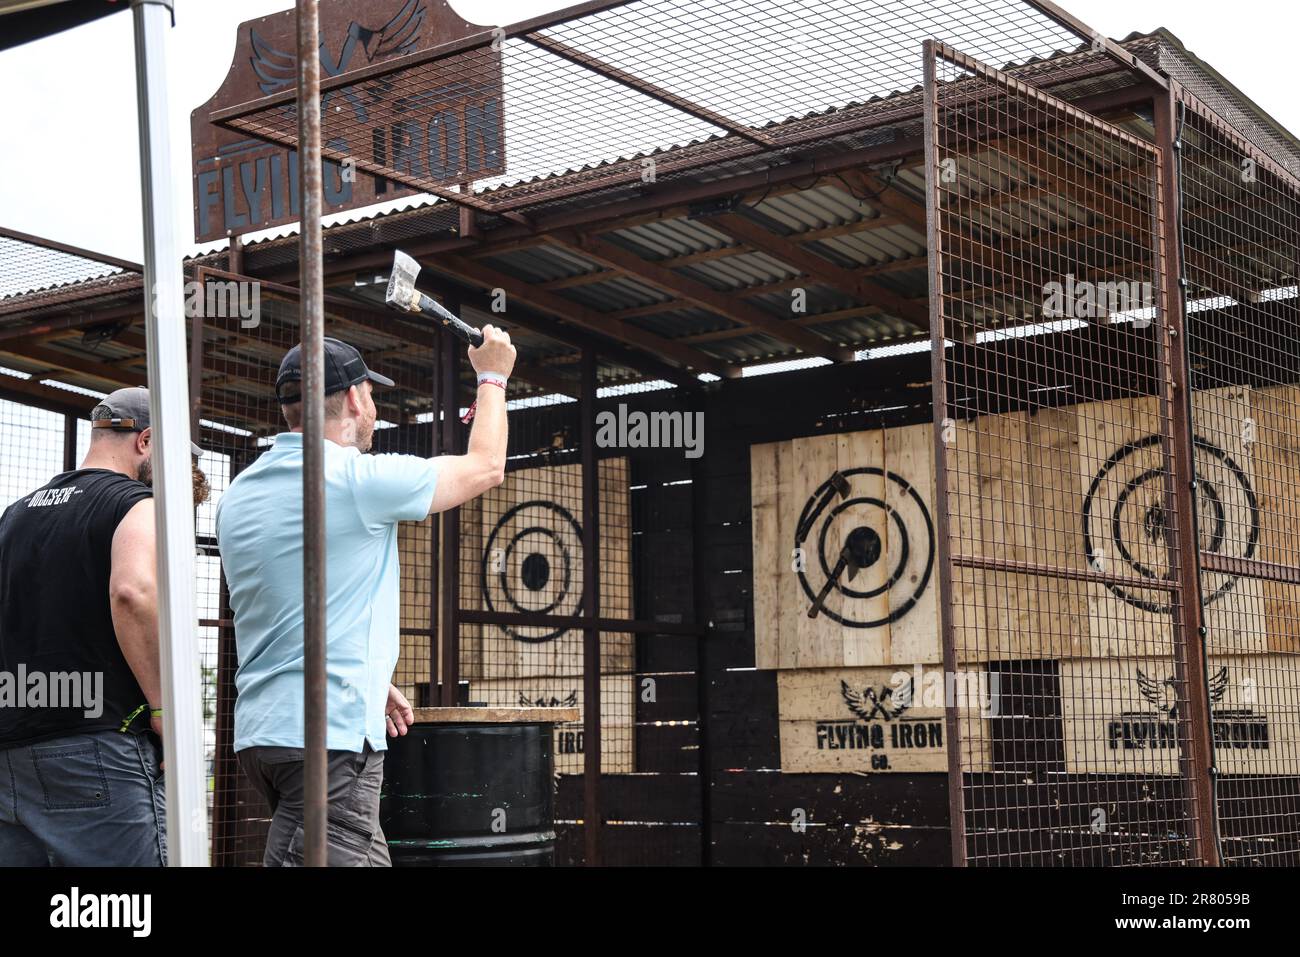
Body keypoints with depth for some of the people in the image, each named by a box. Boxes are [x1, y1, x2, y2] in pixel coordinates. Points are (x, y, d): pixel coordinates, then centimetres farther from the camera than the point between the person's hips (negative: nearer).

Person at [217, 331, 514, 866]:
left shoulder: (237, 496, 14)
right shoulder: (359, 479, -10)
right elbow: (485, 466, 5)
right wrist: (492, 378, 22)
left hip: (260, 730, 9)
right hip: (331, 734, -9)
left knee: (369, 859, 15)